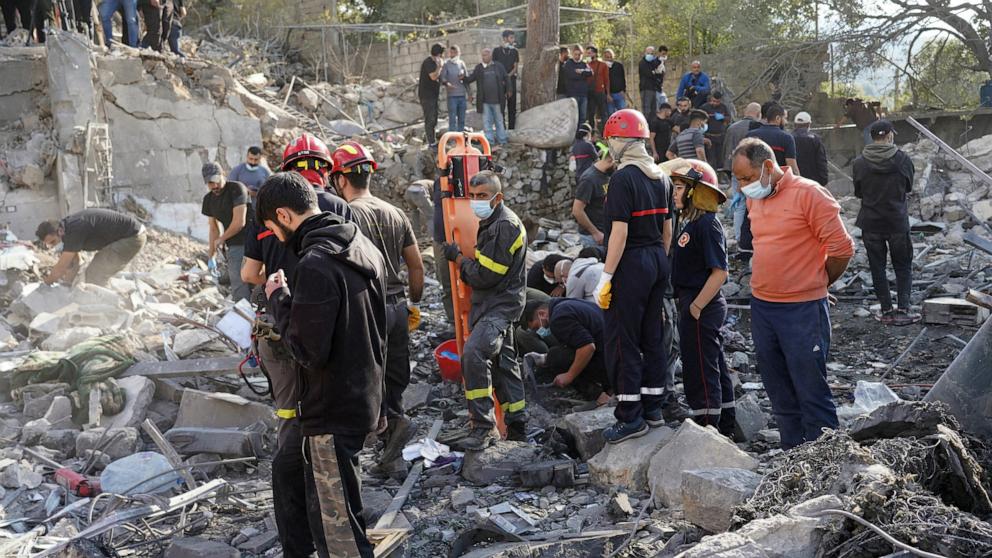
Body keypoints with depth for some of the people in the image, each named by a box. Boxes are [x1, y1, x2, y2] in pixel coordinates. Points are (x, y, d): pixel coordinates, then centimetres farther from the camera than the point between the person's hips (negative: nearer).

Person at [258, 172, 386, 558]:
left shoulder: (315, 265, -22)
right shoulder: (365, 248, 7)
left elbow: (309, 351, -22)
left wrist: (278, 301, -10)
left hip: (332, 411, -9)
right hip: (365, 399, 9)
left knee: (336, 526, 0)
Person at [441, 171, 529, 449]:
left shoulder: (506, 225, -17)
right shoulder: (490, 223, 15)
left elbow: (484, 275, -20)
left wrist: (458, 257, -7)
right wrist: (464, 260, 9)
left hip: (501, 305, -11)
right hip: (490, 305, 11)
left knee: (473, 353, -26)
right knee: (503, 364, 15)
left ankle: (483, 427, -23)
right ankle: (517, 430, 26)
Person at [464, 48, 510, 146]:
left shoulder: (498, 66, 1)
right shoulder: (479, 67, 3)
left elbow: (506, 78, 8)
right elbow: (471, 78, 4)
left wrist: (507, 90, 4)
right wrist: (463, 78, -15)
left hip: (497, 100, -1)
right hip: (485, 101, 1)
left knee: (499, 120, 10)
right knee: (486, 121, 4)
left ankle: (502, 140, 20)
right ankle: (489, 141, 11)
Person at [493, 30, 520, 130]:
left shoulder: (515, 51, 11)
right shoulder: (497, 50, 5)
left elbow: (515, 67, 6)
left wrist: (508, 76, -12)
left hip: (511, 80, 2)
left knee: (512, 105, 0)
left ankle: (511, 128, 4)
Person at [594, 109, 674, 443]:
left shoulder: (623, 178, -15)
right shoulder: (661, 177, 10)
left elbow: (620, 231, -19)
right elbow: (667, 229, 14)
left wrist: (606, 277, -16)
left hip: (631, 264, -8)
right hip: (658, 262, 8)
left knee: (621, 341, -1)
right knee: (651, 337, 15)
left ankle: (631, 417, 2)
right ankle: (653, 409, 23)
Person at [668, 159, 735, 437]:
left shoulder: (707, 224, -18)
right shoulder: (690, 221, 12)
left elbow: (720, 272, -23)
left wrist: (696, 307, -21)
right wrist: (688, 305, 13)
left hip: (702, 308, -10)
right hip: (696, 304, 10)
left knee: (700, 373, -3)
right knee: (716, 369, 17)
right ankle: (725, 430, 29)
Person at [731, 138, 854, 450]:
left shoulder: (808, 194, -12)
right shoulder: (753, 199, 9)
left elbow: (841, 248, -11)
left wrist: (816, 284, 2)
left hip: (803, 310, -7)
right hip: (761, 307, 7)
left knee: (812, 393, -2)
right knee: (780, 394, 14)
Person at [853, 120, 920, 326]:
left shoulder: (860, 163, -8)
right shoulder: (903, 159, -9)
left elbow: (858, 192, 3)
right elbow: (909, 187, 6)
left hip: (870, 223, 1)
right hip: (897, 222, 0)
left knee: (877, 267, 9)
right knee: (903, 266, 12)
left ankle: (887, 311, 9)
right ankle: (903, 309, 4)